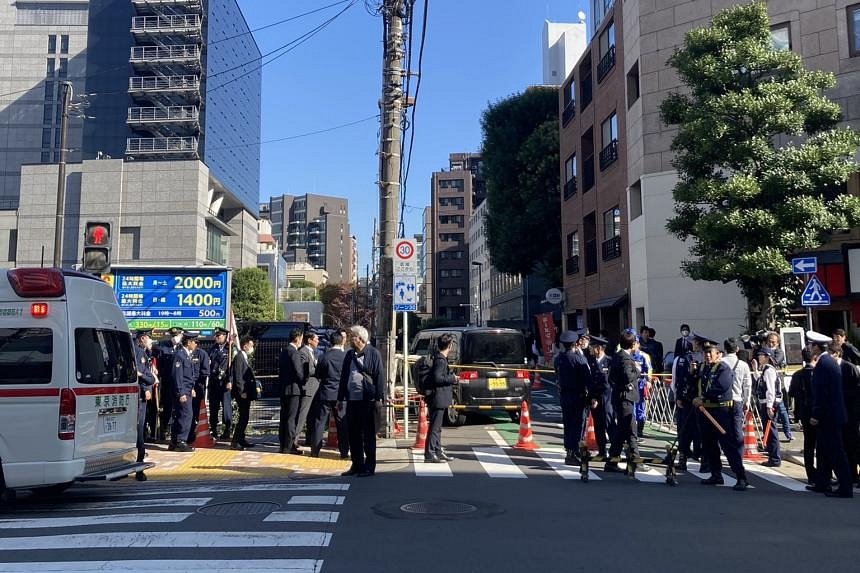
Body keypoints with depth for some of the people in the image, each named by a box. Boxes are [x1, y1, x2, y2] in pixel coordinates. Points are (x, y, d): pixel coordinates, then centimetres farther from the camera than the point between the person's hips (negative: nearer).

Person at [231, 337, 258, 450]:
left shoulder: (246, 358, 17)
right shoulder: (239, 357, -14)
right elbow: (238, 376, -19)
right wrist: (242, 392, -20)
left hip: (246, 392, 10)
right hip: (242, 393, -10)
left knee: (244, 417, 15)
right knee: (243, 417, -11)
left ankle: (241, 440, 23)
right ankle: (235, 442, -8)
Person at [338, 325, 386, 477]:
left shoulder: (373, 353, -5)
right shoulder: (349, 355, 13)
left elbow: (380, 376, -9)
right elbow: (344, 377, 16)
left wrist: (379, 398, -13)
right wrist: (340, 398, 13)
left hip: (368, 401, -6)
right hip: (352, 400, 6)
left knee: (369, 436, 2)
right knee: (354, 435, 10)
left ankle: (369, 467, 11)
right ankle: (357, 465, 21)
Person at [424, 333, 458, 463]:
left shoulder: (440, 358, 11)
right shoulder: (440, 360, -19)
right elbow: (437, 378, -27)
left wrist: (451, 376, 13)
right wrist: (452, 378, -16)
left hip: (439, 398, 10)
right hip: (437, 398, -10)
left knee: (437, 427, 17)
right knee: (435, 426, -5)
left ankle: (438, 451, 26)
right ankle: (429, 454, -1)